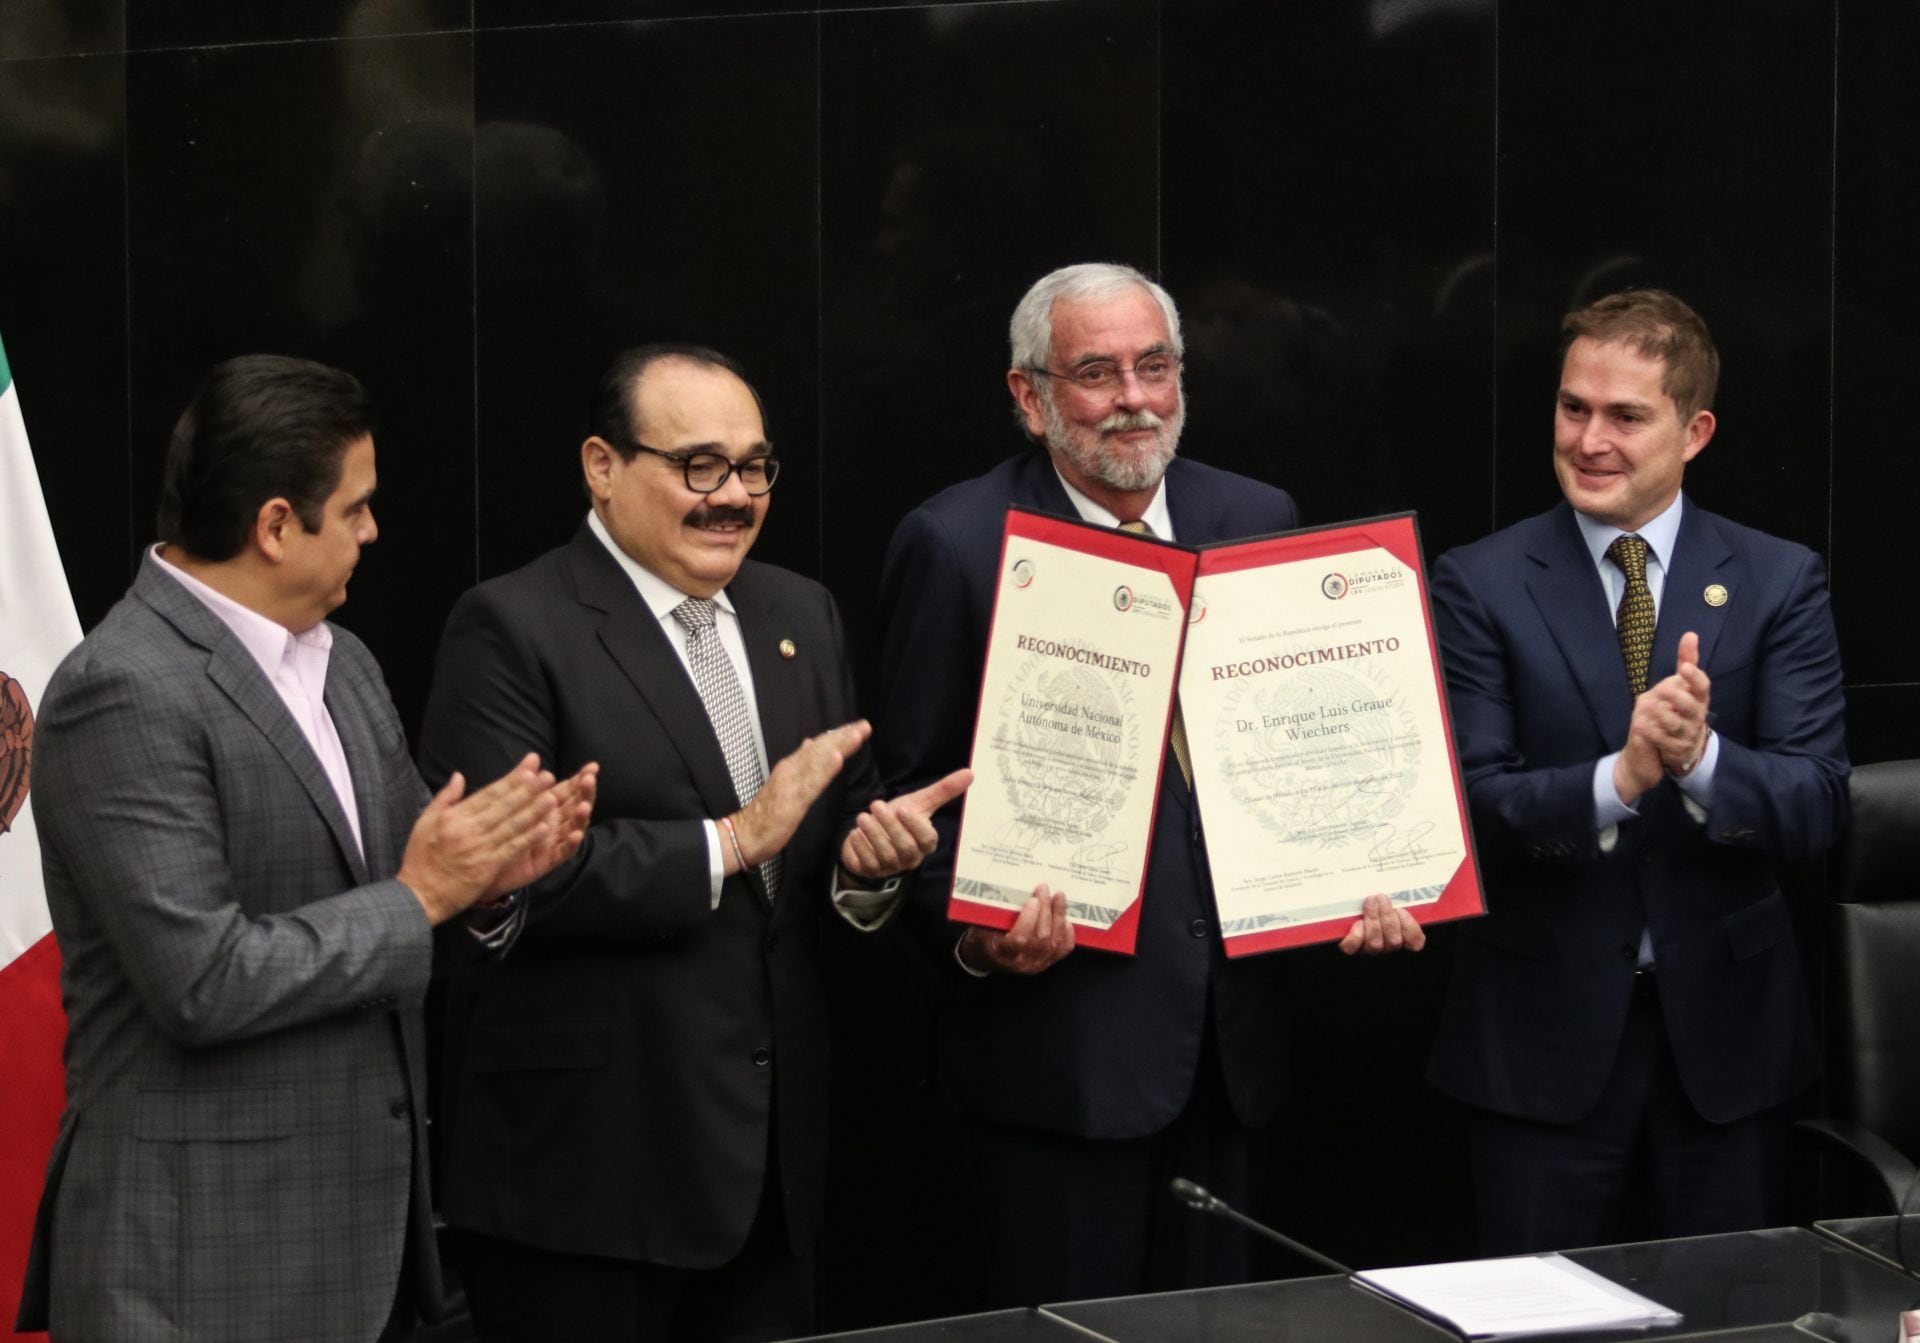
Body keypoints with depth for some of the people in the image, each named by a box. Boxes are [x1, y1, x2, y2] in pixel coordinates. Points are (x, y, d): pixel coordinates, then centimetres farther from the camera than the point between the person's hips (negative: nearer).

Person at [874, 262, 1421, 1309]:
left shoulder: (1258, 521, 9)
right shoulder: (956, 546, -6)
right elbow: (911, 789, -5)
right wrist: (973, 935, -21)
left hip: (1223, 1037, 5)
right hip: (1054, 1042, -5)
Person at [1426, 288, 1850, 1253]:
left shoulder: (1779, 583, 0)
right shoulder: (1481, 585, -3)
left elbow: (1817, 808, -7)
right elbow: (1471, 806, -11)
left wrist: (1700, 756, -27)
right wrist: (1618, 779, -28)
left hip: (1725, 1029, 1)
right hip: (1545, 1031, -1)